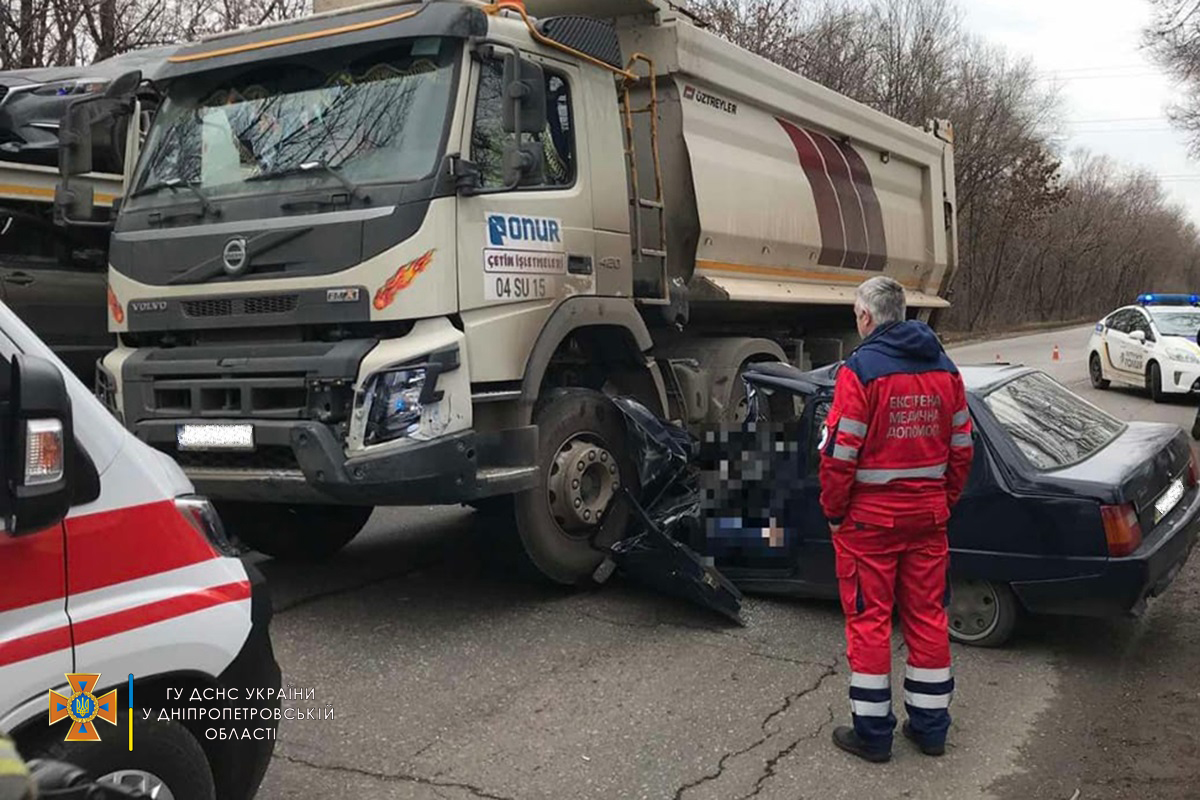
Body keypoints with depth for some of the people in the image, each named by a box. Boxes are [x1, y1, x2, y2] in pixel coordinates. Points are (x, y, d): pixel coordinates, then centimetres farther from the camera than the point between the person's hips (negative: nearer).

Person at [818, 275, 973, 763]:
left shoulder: (861, 369, -14)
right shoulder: (944, 369, 6)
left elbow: (839, 454, -16)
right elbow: (961, 448, 9)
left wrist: (833, 512, -5)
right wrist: (944, 501, 17)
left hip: (870, 516, -6)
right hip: (928, 514, 6)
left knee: (869, 618, 4)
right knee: (927, 615, 14)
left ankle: (872, 732, 12)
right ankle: (931, 726, 24)